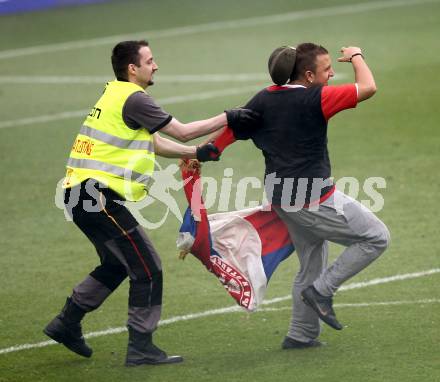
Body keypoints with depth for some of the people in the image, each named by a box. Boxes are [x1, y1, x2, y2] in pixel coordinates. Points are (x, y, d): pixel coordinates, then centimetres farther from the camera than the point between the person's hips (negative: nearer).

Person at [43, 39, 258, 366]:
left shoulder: (116, 95, 19)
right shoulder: (133, 98, -12)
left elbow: (154, 142, 23)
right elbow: (182, 131, -10)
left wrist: (195, 153, 16)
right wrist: (227, 118, -3)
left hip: (80, 193, 10)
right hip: (98, 195, -10)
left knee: (116, 265, 25)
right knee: (147, 269, -3)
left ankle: (67, 324, 30)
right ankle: (141, 348, 0)